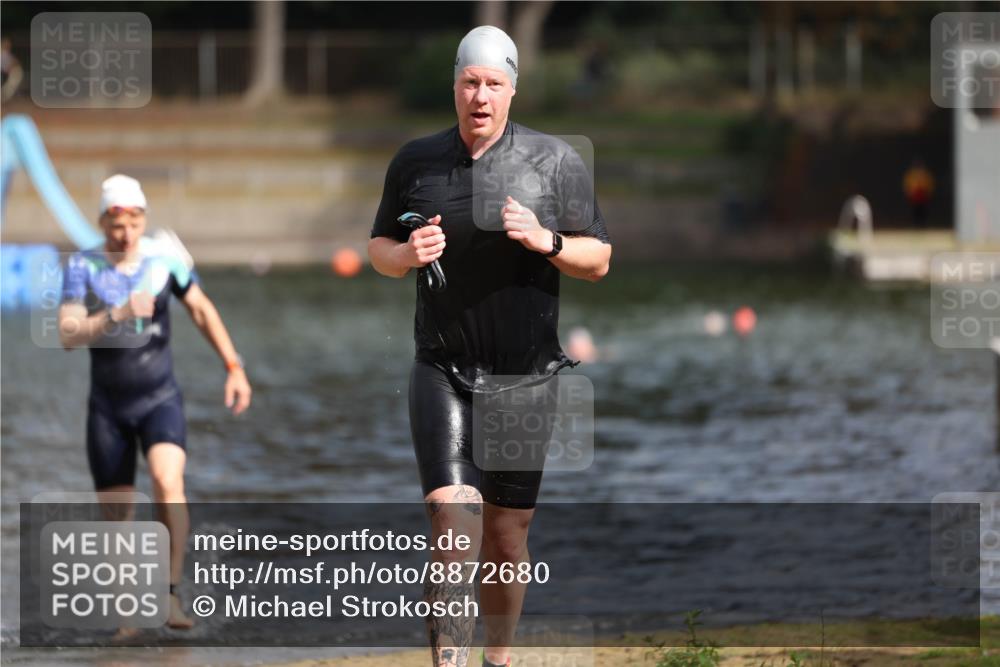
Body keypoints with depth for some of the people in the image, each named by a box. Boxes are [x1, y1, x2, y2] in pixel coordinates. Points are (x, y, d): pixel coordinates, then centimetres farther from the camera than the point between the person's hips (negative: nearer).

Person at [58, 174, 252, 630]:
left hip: (160, 400, 0)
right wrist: (118, 314, -33)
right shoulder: (82, 267, -8)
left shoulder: (164, 258, -4)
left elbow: (202, 310, 8)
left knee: (167, 481, -28)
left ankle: (171, 593, -23)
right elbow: (68, 336, -19)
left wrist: (234, 368, 3)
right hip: (108, 408, 1)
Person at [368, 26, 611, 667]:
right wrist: (407, 254, -7)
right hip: (443, 371, 0)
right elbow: (379, 249, 16)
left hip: (527, 376, 0)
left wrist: (544, 240, -17)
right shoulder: (415, 161, 5)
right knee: (454, 528, -16)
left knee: (507, 536, 9)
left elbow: (598, 260, 2)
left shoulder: (554, 160, 0)